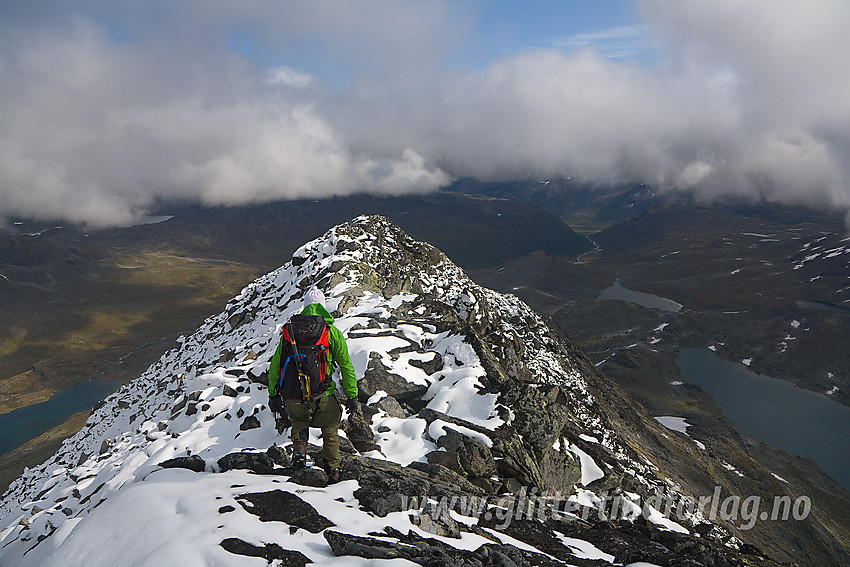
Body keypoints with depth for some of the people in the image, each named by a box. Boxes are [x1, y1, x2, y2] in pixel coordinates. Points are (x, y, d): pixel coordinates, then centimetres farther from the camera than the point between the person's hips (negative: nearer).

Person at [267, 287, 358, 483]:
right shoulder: (333, 333, 2)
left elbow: (275, 365, 9)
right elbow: (346, 366, 2)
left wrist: (273, 394, 18)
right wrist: (352, 396, 9)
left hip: (293, 397, 2)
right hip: (322, 397, -1)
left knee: (299, 420, 34)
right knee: (330, 428, 26)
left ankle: (299, 447, 10)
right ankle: (332, 470, 27)